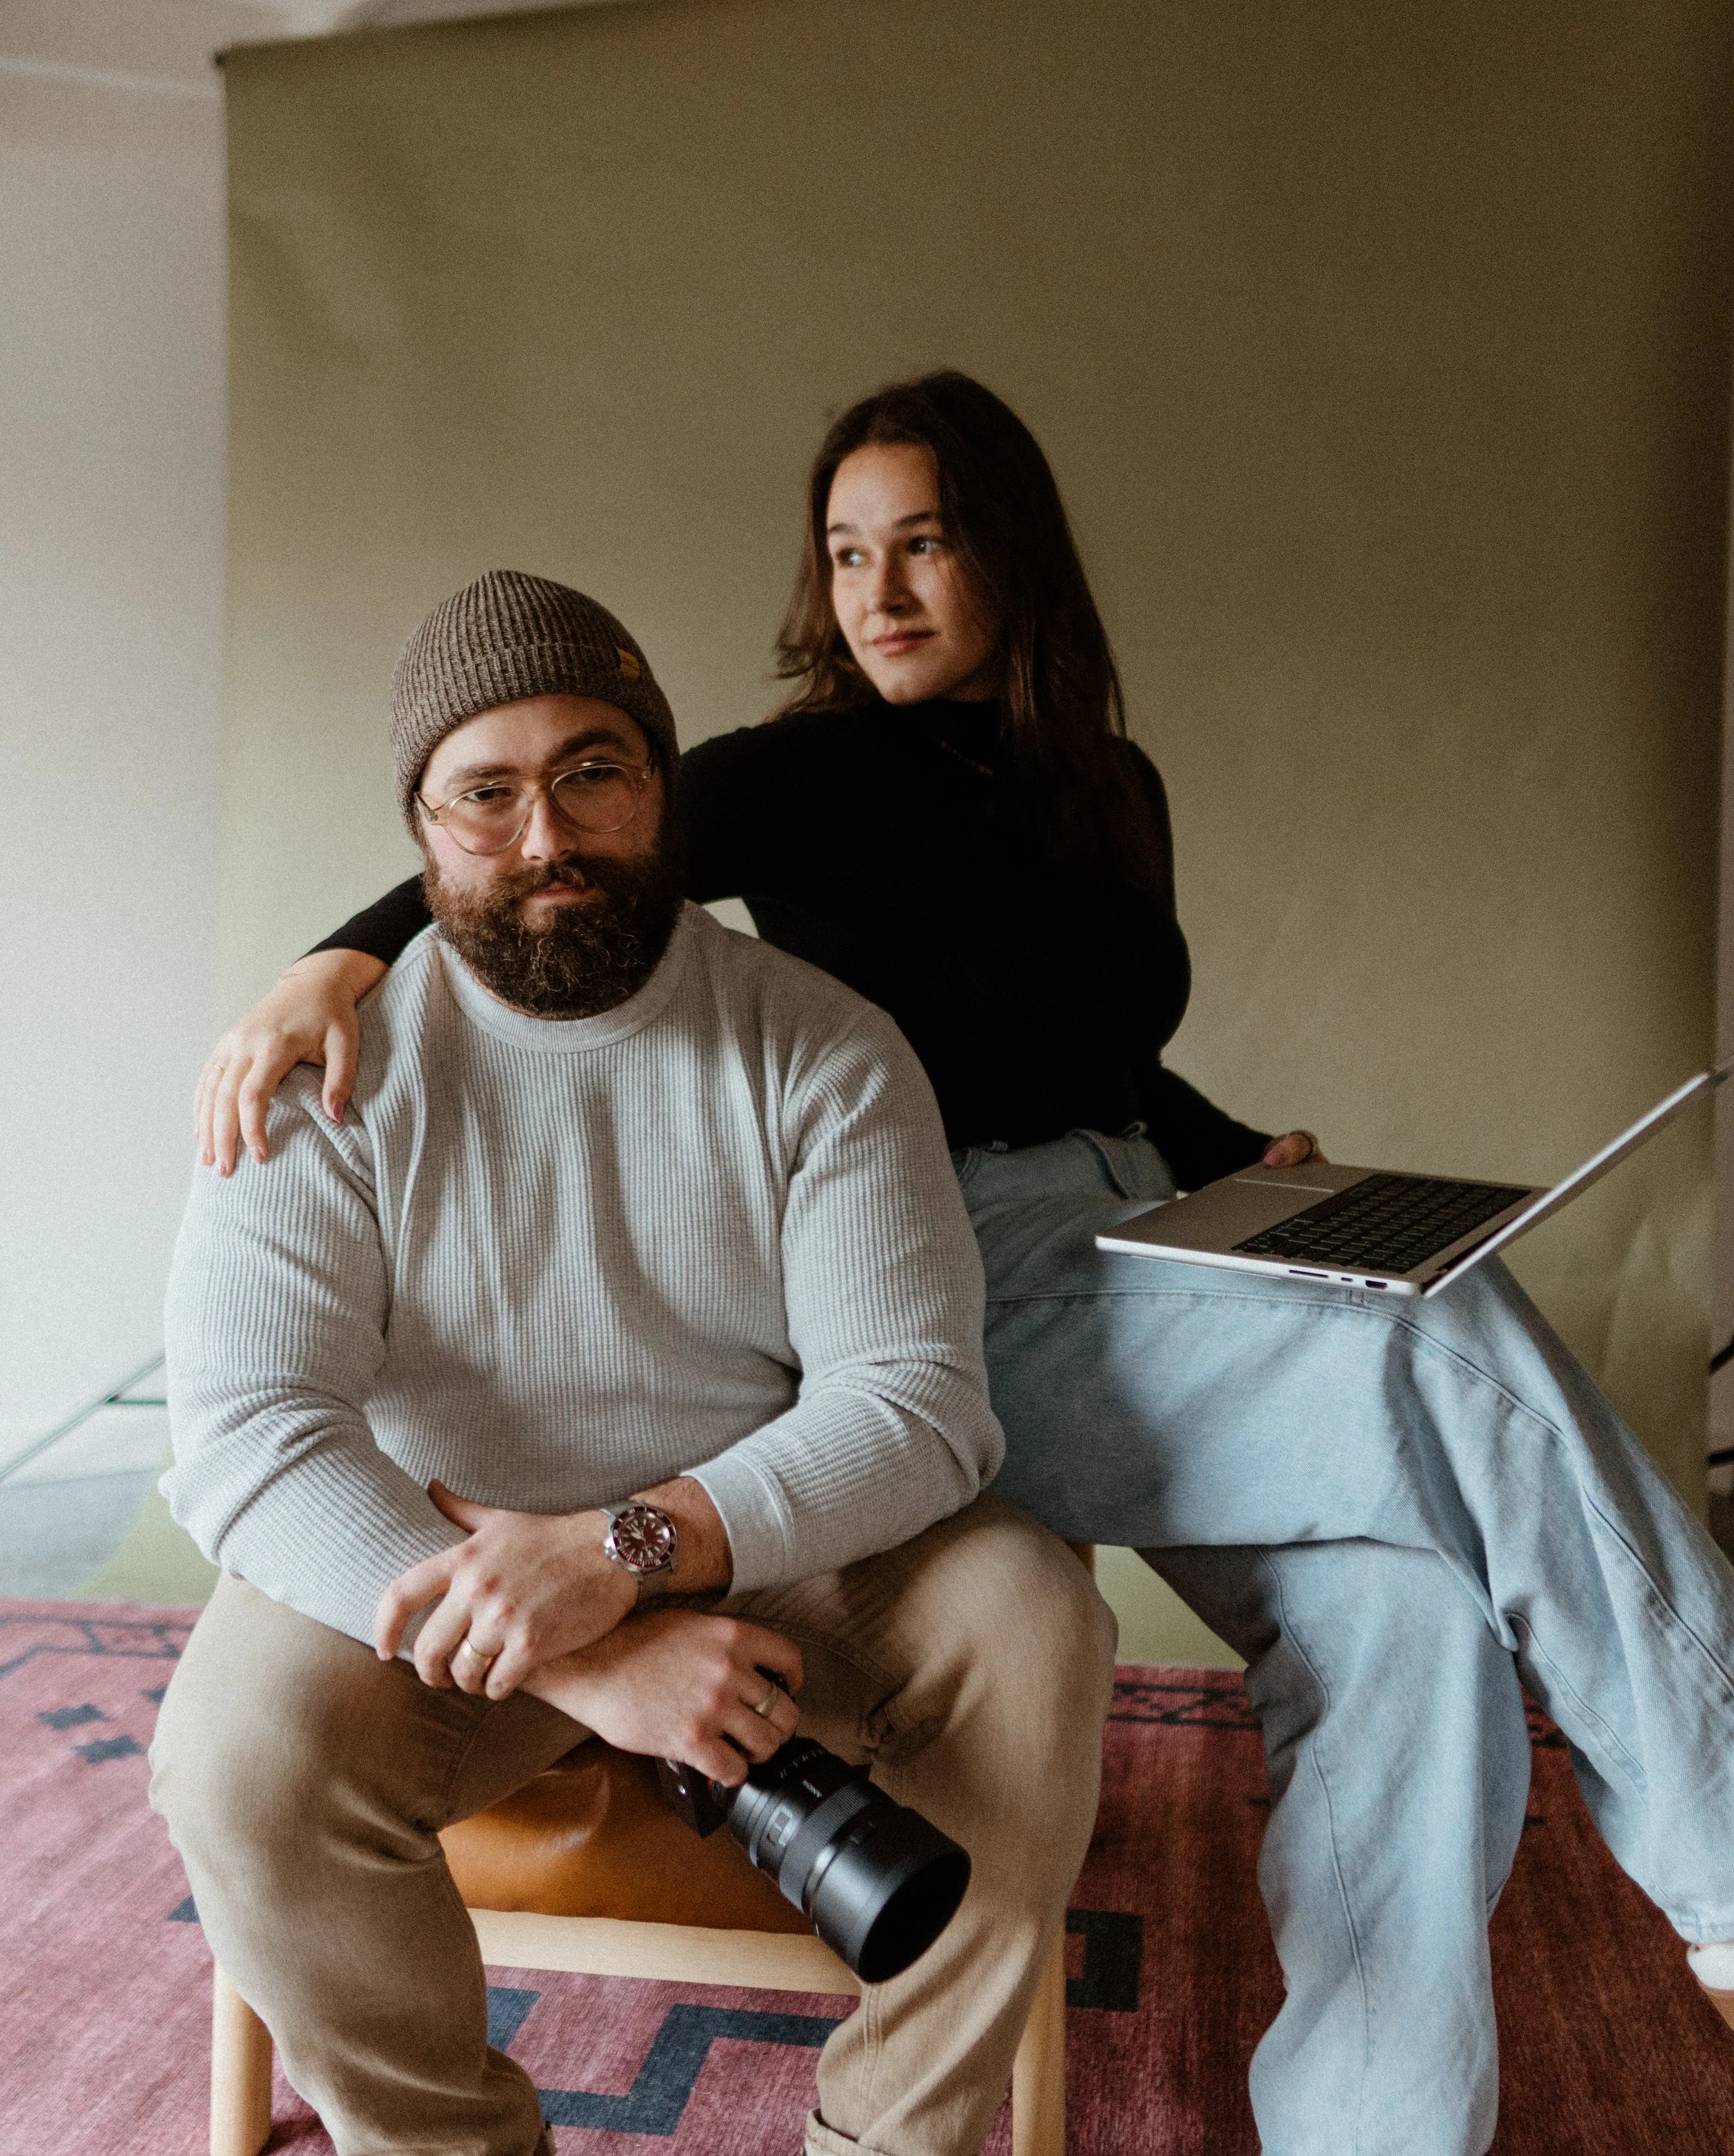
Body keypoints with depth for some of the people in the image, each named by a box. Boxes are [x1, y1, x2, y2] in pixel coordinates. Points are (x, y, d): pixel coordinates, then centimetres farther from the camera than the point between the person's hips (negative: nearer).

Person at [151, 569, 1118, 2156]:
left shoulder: (822, 1048, -7)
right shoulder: (334, 1069, -8)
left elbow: (914, 1398, -13)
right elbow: (247, 1438, -20)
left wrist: (631, 1545, -30)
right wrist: (583, 1658, -33)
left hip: (771, 1552, 1)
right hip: (424, 1569, 0)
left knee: (1030, 1619, -24)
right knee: (242, 1749, -28)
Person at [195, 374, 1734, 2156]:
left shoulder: (1112, 790, 16)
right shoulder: (809, 773, -1)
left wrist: (1246, 1162, 8)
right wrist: (341, 959, -29)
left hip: (1142, 1269, 7)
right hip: (955, 1304, -6)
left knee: (1402, 1605, -17)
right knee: (1451, 1356, -25)